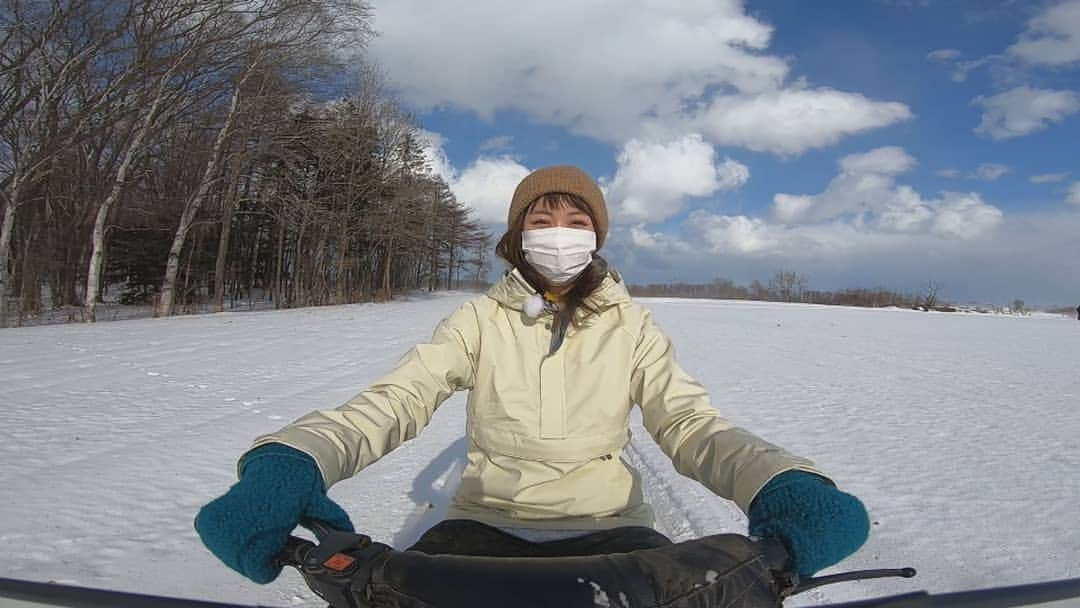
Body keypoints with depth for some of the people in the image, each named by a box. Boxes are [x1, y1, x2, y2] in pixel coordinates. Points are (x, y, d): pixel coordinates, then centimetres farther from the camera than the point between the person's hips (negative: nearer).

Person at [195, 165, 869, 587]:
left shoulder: (632, 326, 4)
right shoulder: (480, 319, 3)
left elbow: (690, 422, -7)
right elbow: (395, 399, -9)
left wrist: (785, 485, -30)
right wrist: (287, 462, -31)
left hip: (607, 526, 1)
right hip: (485, 522, 0)